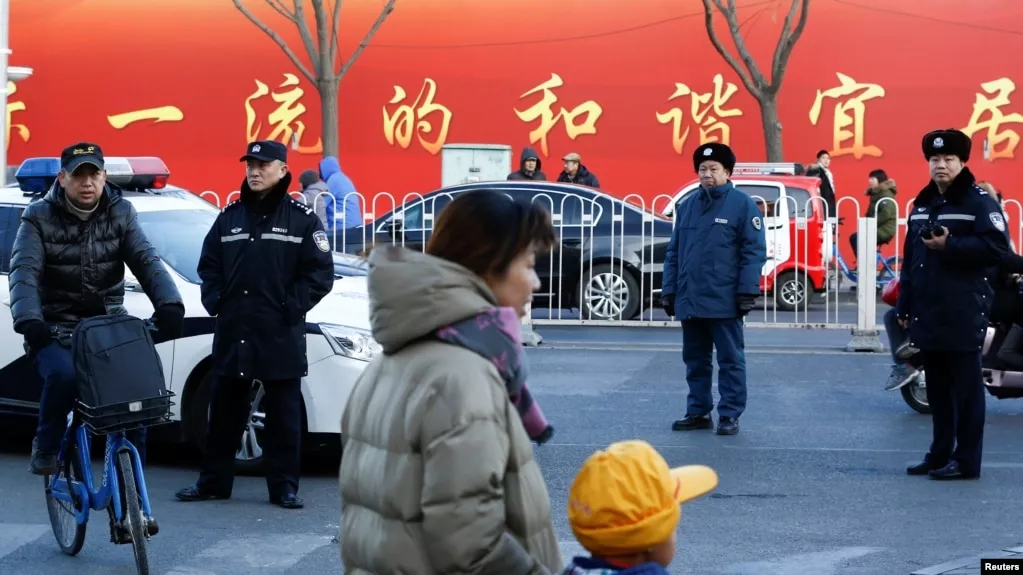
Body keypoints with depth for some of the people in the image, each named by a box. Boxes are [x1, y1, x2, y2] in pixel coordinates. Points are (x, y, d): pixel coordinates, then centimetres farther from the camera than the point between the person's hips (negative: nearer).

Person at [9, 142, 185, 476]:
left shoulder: (121, 213, 2)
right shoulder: (40, 218, -4)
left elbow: (147, 262, -10)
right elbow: (24, 271, -17)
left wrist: (169, 304, -29)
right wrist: (28, 319, -36)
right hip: (55, 332, -3)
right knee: (63, 375, -32)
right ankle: (46, 450, -6)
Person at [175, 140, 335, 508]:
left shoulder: (302, 218, -2)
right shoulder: (230, 217, 11)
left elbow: (320, 274, -6)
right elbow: (209, 266, 16)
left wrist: (291, 308, -12)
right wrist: (215, 301, 1)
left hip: (281, 336, -4)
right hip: (232, 333, 4)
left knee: (283, 416, 3)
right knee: (224, 413, 11)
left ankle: (284, 487, 9)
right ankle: (213, 481, 19)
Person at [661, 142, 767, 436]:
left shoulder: (742, 204, -3)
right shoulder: (686, 207, 14)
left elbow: (754, 251, -8)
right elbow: (674, 252, 17)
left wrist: (747, 291, -14)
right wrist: (669, 290, 11)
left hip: (724, 301, -6)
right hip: (690, 301, 6)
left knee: (730, 360, 1)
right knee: (695, 360, 11)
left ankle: (729, 415, 6)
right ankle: (698, 412, 20)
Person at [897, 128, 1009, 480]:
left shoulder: (979, 202, -5)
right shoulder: (922, 204, 17)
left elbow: (997, 247, -16)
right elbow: (910, 258, 19)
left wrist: (950, 245, -21)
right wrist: (904, 307, 16)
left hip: (964, 315, -7)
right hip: (929, 314, 7)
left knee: (966, 390, -3)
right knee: (937, 390, 13)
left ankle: (966, 461, 0)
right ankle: (940, 454, 20)